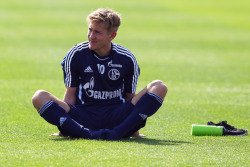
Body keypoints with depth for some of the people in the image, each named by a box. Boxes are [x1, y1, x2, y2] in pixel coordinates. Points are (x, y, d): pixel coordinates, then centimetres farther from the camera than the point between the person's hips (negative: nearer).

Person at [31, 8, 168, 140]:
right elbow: (70, 94, 6)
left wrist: (134, 131, 0)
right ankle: (88, 135, -40)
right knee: (39, 97, -24)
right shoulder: (75, 55, 2)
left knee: (159, 87, -19)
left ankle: (116, 133, -35)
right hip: (83, 116, 0)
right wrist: (63, 129, -3)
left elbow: (130, 96, 9)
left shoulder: (127, 59, 3)